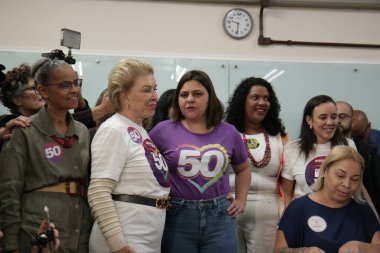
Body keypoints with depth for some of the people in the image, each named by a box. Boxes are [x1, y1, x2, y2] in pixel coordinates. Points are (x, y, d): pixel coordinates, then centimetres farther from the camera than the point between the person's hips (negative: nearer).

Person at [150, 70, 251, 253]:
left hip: (220, 217, 2)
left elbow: (243, 169, 21)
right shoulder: (164, 130, -1)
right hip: (178, 217, -2)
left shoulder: (229, 132, 6)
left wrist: (241, 200, 12)